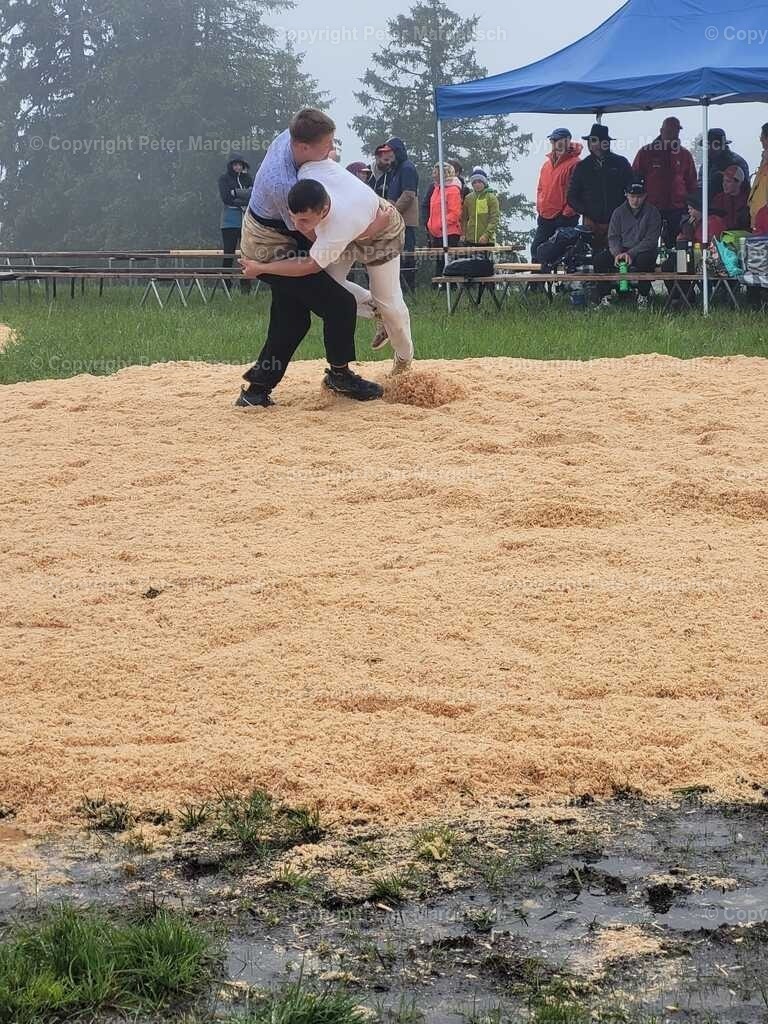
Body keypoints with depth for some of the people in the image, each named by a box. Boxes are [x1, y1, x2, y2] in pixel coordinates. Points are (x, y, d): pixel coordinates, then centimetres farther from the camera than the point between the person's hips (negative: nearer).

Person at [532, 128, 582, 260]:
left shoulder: (574, 164, -10)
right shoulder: (547, 164, 16)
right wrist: (539, 207, 10)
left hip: (564, 219, -8)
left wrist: (567, 214, -16)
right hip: (545, 217, 8)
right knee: (536, 248, 9)